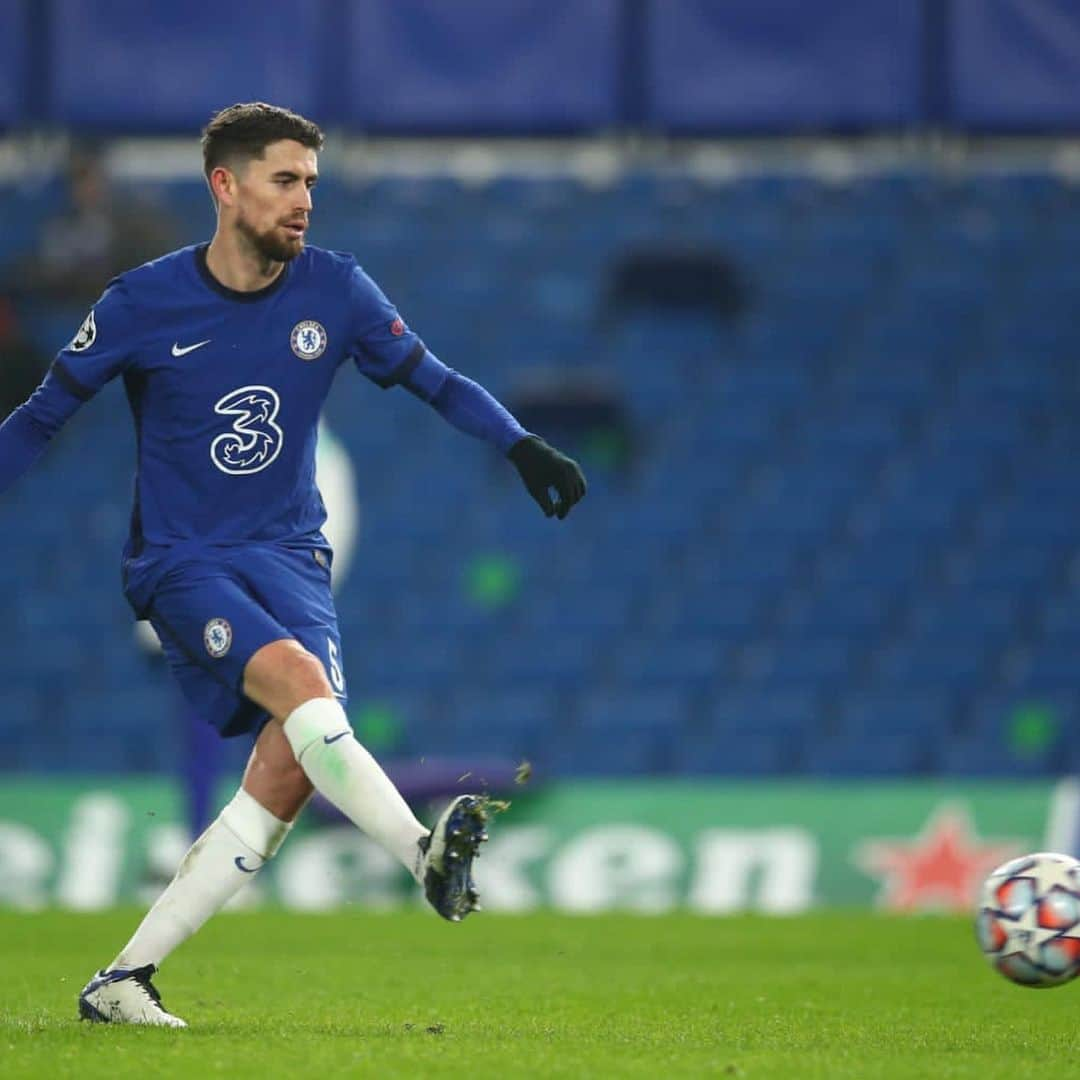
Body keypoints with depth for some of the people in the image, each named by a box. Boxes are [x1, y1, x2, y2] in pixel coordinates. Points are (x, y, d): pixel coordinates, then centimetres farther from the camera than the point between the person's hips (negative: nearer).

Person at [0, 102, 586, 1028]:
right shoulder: (143, 304, -6)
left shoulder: (334, 289, 1)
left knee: (290, 766, -16)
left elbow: (434, 381, 6)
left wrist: (521, 446, -9)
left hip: (288, 557, 3)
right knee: (297, 679, -32)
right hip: (181, 563, -3)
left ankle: (126, 978, -9)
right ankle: (429, 858, -42)